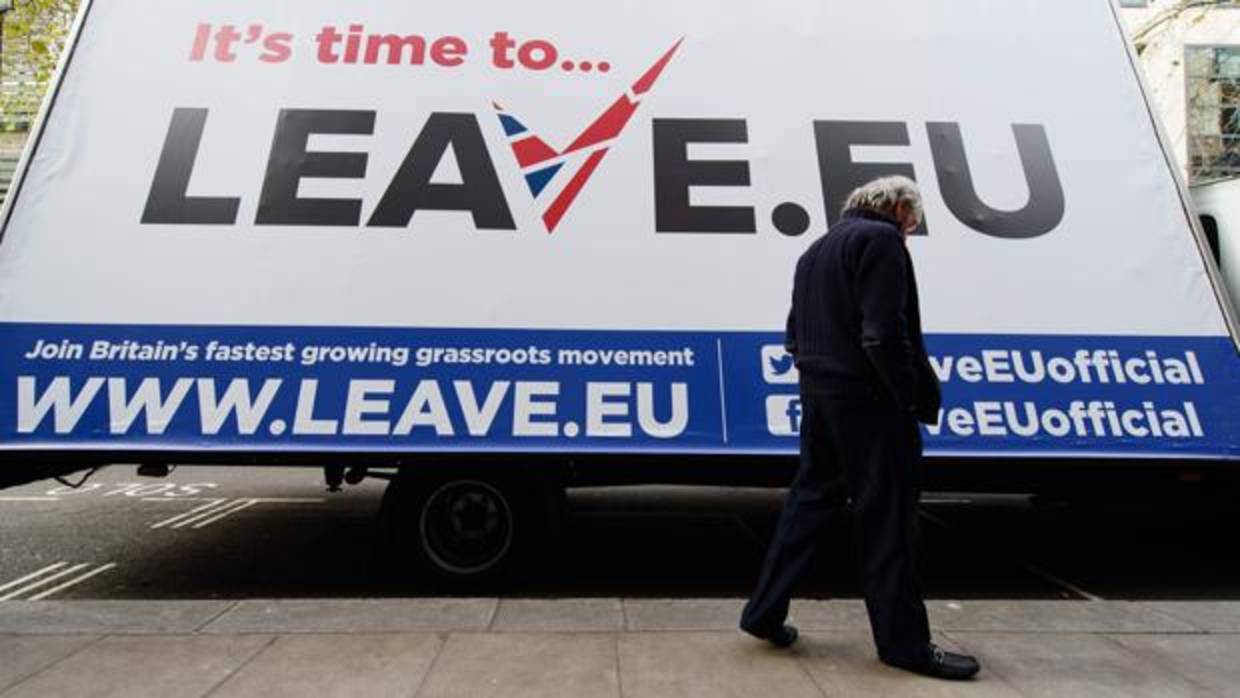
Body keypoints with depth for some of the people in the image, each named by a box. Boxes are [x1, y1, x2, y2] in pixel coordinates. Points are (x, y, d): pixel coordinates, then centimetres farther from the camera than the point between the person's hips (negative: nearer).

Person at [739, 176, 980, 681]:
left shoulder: (816, 250, 21)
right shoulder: (880, 239, -7)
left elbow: (795, 333, 19)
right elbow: (884, 332, -18)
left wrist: (815, 372, 15)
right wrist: (918, 397, -11)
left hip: (819, 396, 9)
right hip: (869, 399, -8)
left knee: (809, 502, 14)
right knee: (887, 518, 1)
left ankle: (765, 613, 19)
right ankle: (904, 642, 13)